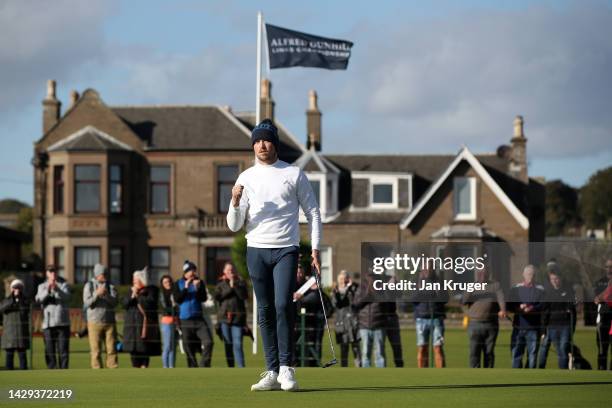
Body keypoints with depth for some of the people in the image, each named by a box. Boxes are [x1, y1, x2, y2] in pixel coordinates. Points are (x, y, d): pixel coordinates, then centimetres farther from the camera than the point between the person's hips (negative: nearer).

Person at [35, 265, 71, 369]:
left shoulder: (63, 285, 9)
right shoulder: (42, 286, 12)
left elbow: (66, 297, -11)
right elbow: (38, 299, -7)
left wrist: (57, 290, -30)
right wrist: (47, 291, -26)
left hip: (62, 322, -1)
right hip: (48, 323, 1)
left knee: (63, 349, -5)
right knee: (49, 350, -1)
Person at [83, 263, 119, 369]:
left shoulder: (110, 285, 7)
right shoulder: (89, 285, 1)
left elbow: (115, 302, -3)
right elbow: (87, 303, -8)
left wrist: (106, 295, -21)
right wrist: (97, 294, -21)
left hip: (109, 322, 2)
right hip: (94, 322, -2)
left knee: (111, 348, -2)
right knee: (95, 350, -3)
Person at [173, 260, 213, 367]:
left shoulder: (199, 282, 7)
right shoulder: (178, 284, 4)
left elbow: (203, 298, -2)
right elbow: (177, 299, -7)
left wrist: (198, 288, -16)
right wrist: (186, 288, -15)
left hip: (199, 318, 1)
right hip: (185, 320, -1)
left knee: (208, 342, -16)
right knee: (189, 348, 2)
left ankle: (204, 365, -7)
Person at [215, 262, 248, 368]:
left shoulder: (240, 282, 8)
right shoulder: (221, 283, 13)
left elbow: (244, 296, -6)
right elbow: (217, 296, -2)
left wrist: (234, 285, -11)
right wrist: (229, 288, -9)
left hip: (238, 316, -2)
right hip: (225, 316, 2)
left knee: (238, 344, -11)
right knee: (228, 344, 4)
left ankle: (241, 367, -15)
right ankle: (230, 367, 9)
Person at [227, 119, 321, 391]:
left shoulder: (294, 174, 4)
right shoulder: (246, 178, 9)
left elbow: (312, 212, 7)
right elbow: (234, 226, 7)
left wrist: (315, 248, -2)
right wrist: (235, 203, -13)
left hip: (286, 249, -2)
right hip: (256, 250, 2)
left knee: (283, 305, -15)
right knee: (265, 311, 2)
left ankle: (286, 368, -10)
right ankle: (272, 372, 5)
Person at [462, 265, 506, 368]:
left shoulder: (495, 285, 4)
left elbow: (501, 298, -13)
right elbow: (464, 301, -3)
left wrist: (503, 310, -34)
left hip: (491, 324, 0)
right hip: (475, 324, 0)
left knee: (489, 352, 3)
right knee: (474, 352, -8)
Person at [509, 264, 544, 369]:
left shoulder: (540, 290, 8)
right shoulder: (515, 289, 13)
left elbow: (543, 305, -5)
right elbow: (510, 305, 4)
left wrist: (533, 308, -24)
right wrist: (519, 307, -17)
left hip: (534, 328, -1)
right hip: (518, 327, 1)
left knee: (532, 355, 0)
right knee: (516, 353, -2)